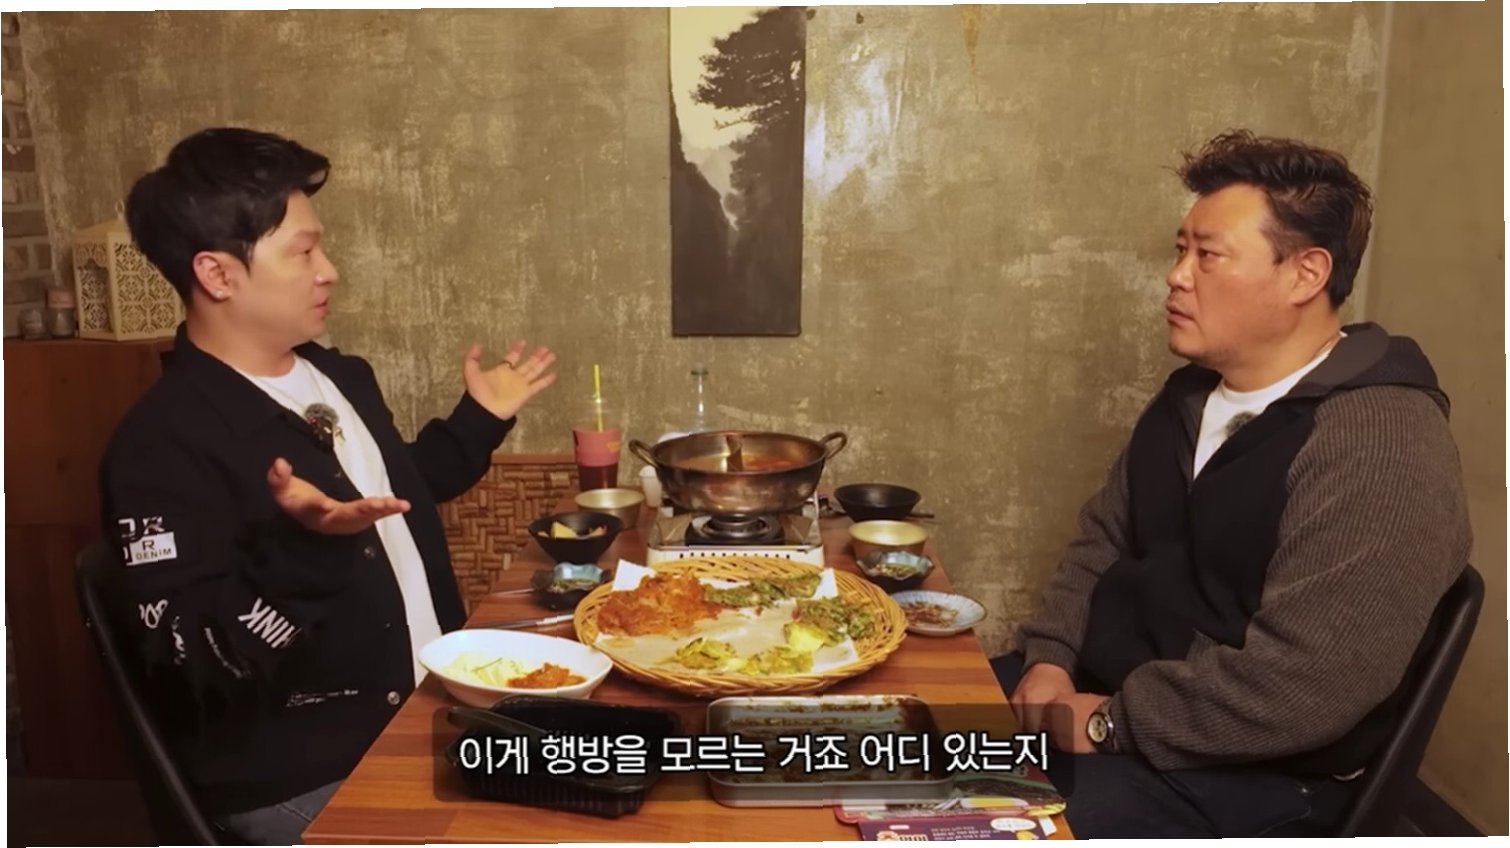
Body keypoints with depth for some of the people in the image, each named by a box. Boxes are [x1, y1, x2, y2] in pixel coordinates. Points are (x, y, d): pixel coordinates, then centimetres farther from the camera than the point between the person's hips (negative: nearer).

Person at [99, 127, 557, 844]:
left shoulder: (337, 374, 8)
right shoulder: (163, 443, -19)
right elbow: (195, 665, -23)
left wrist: (479, 420, 17)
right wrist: (304, 542, -36)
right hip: (299, 782, -7)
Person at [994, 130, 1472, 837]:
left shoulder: (1380, 446, -22)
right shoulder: (1192, 395, 7)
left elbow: (1301, 685, -28)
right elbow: (1103, 539, 11)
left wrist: (1111, 723, -19)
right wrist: (1049, 659, -5)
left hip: (1244, 777, -8)